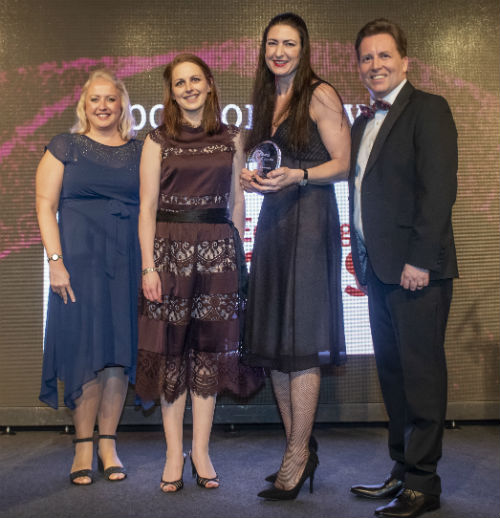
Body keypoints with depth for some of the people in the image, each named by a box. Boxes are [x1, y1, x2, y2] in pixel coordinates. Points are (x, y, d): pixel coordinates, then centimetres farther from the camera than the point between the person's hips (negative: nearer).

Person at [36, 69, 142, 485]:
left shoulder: (139, 151, 12)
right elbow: (45, 205, 1)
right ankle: (83, 446, 8)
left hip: (128, 262, 2)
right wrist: (56, 261, -10)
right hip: (79, 259, -2)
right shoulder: (64, 147, 6)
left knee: (120, 350, 2)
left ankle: (108, 444, 13)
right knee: (85, 349, -2)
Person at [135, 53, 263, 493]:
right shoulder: (158, 140, 4)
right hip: (170, 246, -1)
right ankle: (174, 454, 11)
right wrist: (148, 266, -9)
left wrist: (237, 254, 7)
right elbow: (147, 207, -1)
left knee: (210, 346, 3)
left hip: (218, 247, 2)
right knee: (172, 348, 1)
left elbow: (237, 201, 12)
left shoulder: (230, 139, 10)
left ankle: (201, 451, 14)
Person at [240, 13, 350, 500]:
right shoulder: (265, 102, 19)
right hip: (271, 222, 7)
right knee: (274, 342, 5)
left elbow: (342, 165, -6)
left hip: (309, 222, -7)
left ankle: (297, 456, -1)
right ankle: (300, 450, 14)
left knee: (300, 340, -8)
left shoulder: (321, 95, -2)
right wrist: (253, 178, 5)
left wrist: (296, 176, -20)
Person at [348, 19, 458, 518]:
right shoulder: (363, 123, 19)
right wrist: (362, 259, 13)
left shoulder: (427, 109, -5)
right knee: (392, 370, 13)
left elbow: (438, 188, -15)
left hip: (416, 269, -8)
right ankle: (402, 468, 25)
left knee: (420, 372, -2)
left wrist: (420, 260, -19)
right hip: (378, 269, 8)